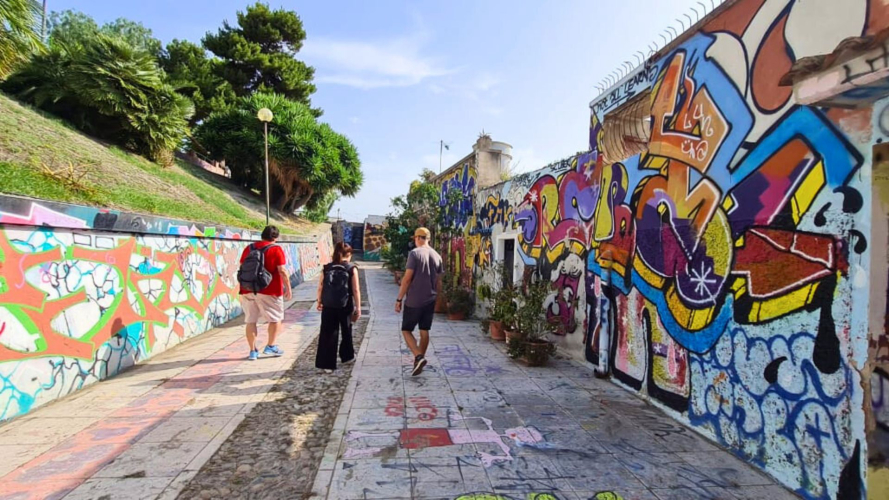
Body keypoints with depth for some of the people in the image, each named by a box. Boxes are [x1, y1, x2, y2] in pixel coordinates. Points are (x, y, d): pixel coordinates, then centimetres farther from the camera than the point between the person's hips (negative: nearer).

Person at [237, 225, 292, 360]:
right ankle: (270, 346, 13)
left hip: (247, 290, 5)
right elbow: (282, 271, -12)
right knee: (276, 318, 13)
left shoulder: (249, 248, 9)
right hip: (269, 291, -5)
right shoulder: (276, 250, -7)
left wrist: (244, 288, 20)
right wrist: (288, 288, -5)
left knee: (250, 320, 11)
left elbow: (242, 268, 12)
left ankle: (253, 351, 14)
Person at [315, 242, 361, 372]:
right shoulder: (351, 269, -5)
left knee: (327, 334, 5)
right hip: (345, 306, -1)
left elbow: (320, 287, 4)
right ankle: (347, 356, 35)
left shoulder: (327, 268, 2)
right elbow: (356, 290, -8)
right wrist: (358, 308, -2)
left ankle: (326, 363, 5)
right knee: (346, 332, 19)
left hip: (328, 306, 2)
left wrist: (319, 302, 19)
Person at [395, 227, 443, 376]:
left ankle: (419, 357, -11)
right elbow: (437, 281, 11)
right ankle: (420, 359, 22)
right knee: (424, 331, 14)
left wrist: (399, 299, -10)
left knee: (406, 330, 5)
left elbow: (407, 278, -16)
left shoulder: (414, 253, -12)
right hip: (430, 300, 6)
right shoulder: (437, 256, 6)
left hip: (414, 300, -5)